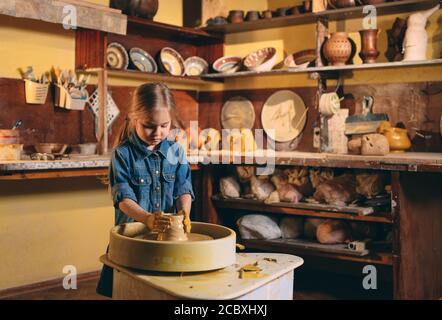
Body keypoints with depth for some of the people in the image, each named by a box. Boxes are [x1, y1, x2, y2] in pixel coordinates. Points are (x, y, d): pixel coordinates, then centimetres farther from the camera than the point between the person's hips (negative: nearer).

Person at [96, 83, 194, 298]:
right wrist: (147, 218, -28)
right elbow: (123, 197, -10)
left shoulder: (176, 152, 7)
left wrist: (183, 212, -17)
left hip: (170, 236, 3)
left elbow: (183, 190, 5)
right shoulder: (122, 154, -3)